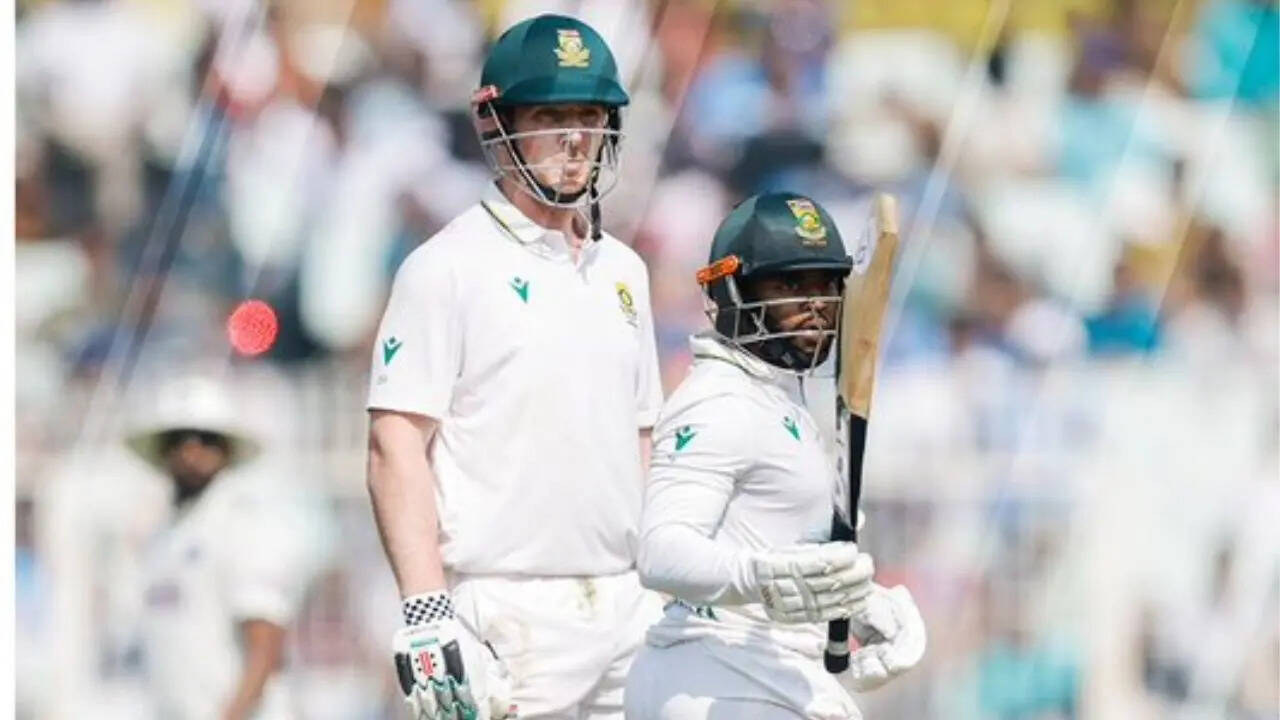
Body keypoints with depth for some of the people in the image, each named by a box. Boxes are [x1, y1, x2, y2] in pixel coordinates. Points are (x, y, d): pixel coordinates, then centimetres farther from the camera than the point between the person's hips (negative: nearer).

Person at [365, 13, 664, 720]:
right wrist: (424, 612, -20)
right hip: (512, 619, -7)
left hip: (628, 609, 7)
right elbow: (395, 446, -11)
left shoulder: (621, 270, 17)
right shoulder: (447, 268, -5)